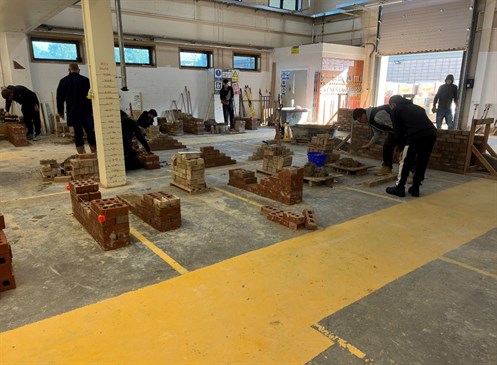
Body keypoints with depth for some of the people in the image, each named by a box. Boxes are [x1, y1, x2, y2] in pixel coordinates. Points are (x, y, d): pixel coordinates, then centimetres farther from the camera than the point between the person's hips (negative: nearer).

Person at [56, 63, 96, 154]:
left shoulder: (63, 81, 6)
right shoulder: (85, 80, -3)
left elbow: (59, 98, 9)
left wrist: (60, 111, 16)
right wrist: (93, 109, 1)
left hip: (72, 112, 2)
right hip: (85, 111, -2)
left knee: (78, 133, 4)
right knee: (90, 132, 4)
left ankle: (82, 154, 4)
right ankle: (94, 152, 4)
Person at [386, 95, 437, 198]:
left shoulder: (395, 110, 18)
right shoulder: (416, 107, 35)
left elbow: (397, 131, 11)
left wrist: (401, 148, 19)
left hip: (415, 135, -6)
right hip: (431, 134, 6)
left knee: (405, 161, 8)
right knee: (422, 162, 17)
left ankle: (399, 188, 13)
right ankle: (415, 188, 23)